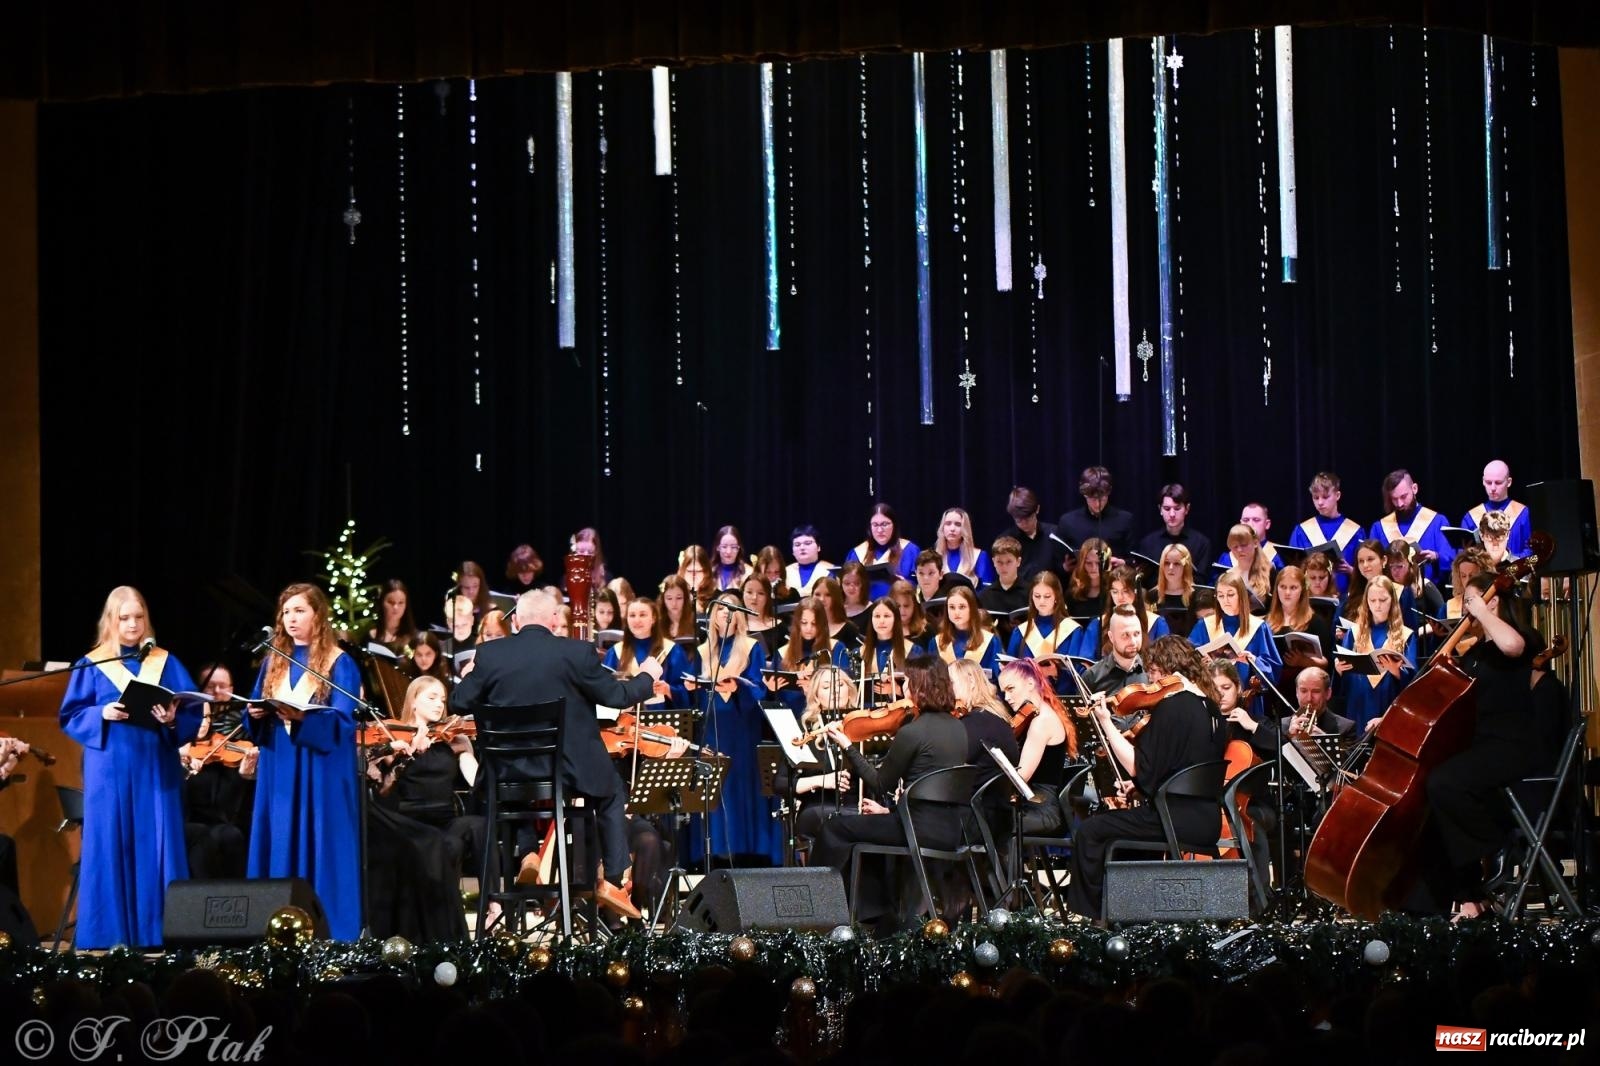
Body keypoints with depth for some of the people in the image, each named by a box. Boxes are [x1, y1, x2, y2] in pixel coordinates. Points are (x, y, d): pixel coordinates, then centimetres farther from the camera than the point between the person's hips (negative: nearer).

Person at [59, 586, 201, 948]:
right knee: (110, 847, -2)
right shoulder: (91, 665, 6)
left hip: (156, 770, 1)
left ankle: (158, 933, 2)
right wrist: (102, 714, -15)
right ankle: (109, 935, 2)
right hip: (110, 771, -1)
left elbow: (194, 711, 3)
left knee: (158, 846, -1)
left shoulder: (166, 663, 9)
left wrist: (173, 720, -17)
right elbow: (71, 716, 3)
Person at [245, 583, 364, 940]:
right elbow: (256, 715, 14)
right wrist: (256, 714, -9)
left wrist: (301, 717, -27)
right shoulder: (273, 662, 15)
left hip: (321, 773, -5)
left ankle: (327, 935, -4)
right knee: (279, 847, 3)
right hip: (279, 771, 5)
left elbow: (342, 721, -12)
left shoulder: (339, 664, -2)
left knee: (320, 849, -6)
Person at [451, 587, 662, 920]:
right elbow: (617, 696, -5)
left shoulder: (490, 655, -6)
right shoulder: (576, 652, -12)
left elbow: (459, 704, 1)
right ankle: (613, 881, 17)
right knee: (612, 792, 28)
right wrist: (647, 677, 14)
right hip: (571, 768, -2)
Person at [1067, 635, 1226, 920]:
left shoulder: (1172, 707, -16)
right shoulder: (1208, 707, 11)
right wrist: (1138, 784, 15)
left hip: (1179, 819, -9)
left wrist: (1105, 722, -13)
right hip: (1206, 820, 10)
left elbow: (1137, 766, -17)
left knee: (1089, 833, -3)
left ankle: (1088, 914, 1)